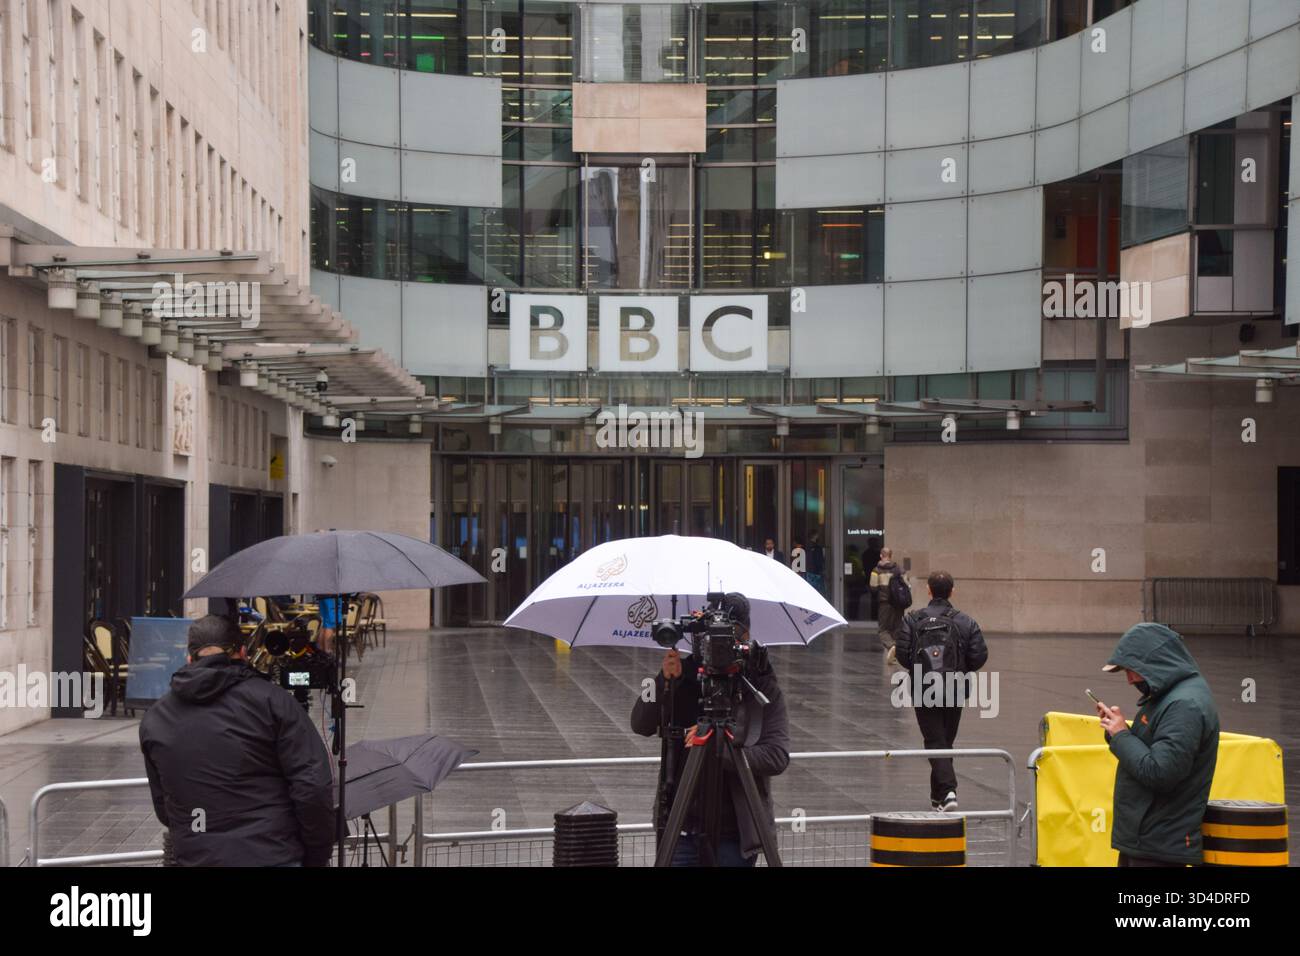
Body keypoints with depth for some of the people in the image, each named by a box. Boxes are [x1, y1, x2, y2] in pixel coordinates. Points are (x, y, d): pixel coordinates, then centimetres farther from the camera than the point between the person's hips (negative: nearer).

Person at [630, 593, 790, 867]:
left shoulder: (765, 689, -2)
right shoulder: (687, 675, 3)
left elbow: (778, 756, -12)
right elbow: (641, 725, -4)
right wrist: (665, 680, -19)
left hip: (735, 833, -2)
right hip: (682, 826, 2)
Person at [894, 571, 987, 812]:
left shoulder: (912, 620, -7)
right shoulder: (966, 622, -2)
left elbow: (902, 654, -10)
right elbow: (980, 656, -6)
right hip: (955, 693, 2)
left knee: (935, 742, 0)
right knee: (946, 742, 16)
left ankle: (948, 790, -20)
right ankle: (938, 796, 26)